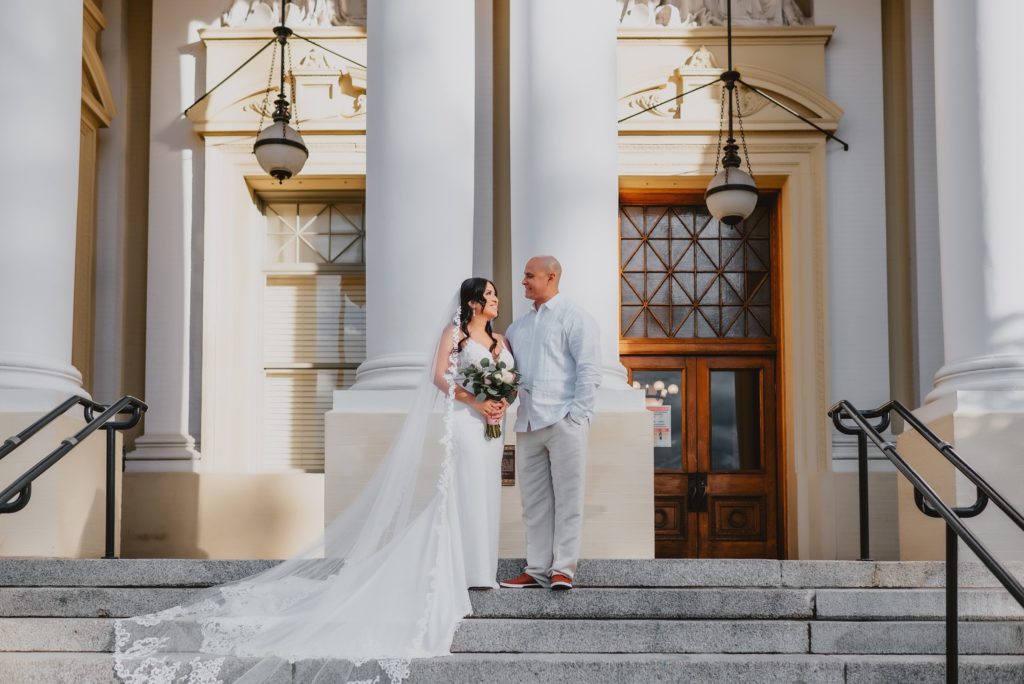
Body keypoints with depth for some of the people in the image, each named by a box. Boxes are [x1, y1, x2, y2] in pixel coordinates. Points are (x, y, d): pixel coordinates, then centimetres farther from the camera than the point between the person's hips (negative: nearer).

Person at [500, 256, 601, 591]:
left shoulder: (574, 318, 0)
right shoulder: (517, 326, 20)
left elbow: (589, 371, -7)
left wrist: (576, 414, -14)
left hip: (564, 422, -6)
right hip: (527, 424, 7)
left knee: (567, 497, -3)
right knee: (534, 501, 7)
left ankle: (563, 569, 0)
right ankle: (537, 570, 11)